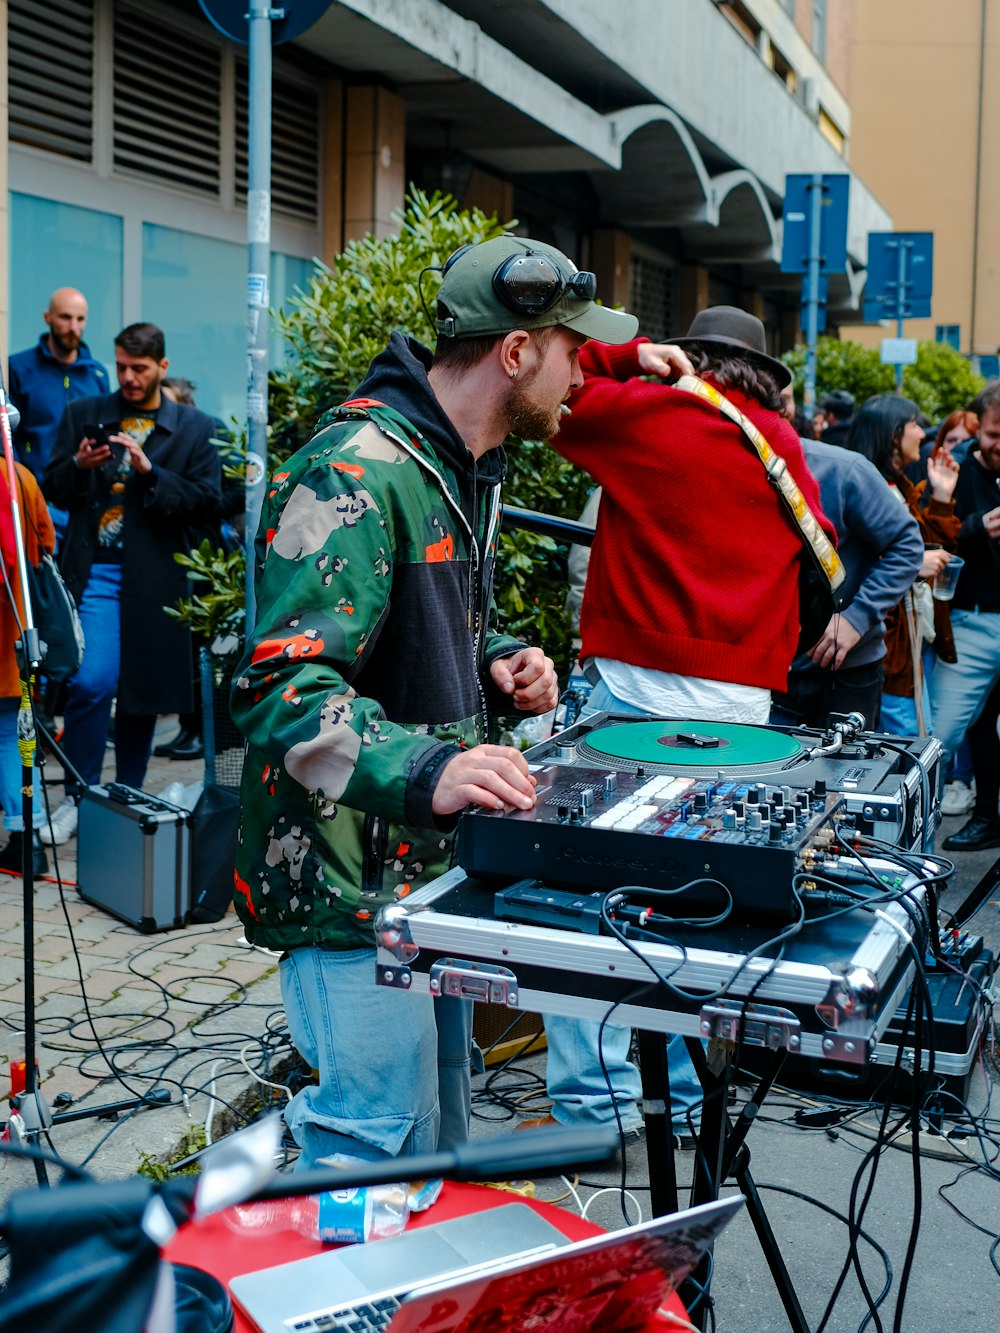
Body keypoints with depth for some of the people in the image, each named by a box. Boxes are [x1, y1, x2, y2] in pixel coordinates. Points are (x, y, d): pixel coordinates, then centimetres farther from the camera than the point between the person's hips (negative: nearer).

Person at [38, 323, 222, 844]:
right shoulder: (83, 415, 10)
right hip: (93, 571, 0)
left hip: (154, 578, 0)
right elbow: (53, 489, 9)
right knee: (92, 681, -13)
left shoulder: (194, 428, 7)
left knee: (143, 689, 7)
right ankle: (78, 798, 1)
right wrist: (79, 465, -12)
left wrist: (149, 470, -14)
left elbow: (206, 500, -3)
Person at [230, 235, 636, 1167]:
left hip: (430, 863, 10)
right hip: (350, 882, -10)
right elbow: (281, 687, -28)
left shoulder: (464, 467, 12)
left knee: (439, 1129, 21)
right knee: (378, 1146, -3)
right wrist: (422, 769, -42)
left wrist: (497, 663, 4)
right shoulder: (357, 472, -21)